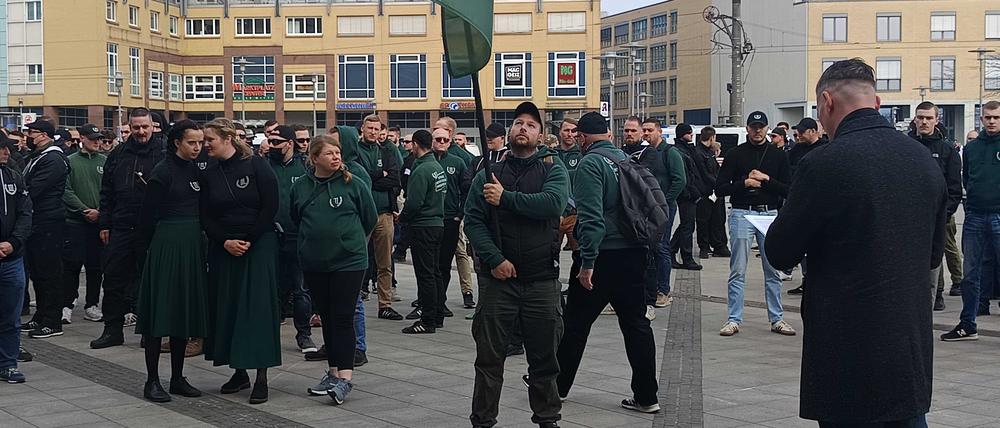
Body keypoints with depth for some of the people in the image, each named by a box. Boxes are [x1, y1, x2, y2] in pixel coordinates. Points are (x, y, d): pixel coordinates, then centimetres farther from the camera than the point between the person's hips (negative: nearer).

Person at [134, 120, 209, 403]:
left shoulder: (196, 170, 11)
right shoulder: (163, 172, -9)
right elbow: (147, 216, -8)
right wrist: (154, 246, 0)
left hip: (192, 246, 7)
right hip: (166, 246, -7)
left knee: (185, 312, 9)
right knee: (161, 312, -4)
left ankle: (177, 378, 17)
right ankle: (152, 381, 2)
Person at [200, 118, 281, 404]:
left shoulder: (256, 166, -7)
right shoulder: (209, 176, 7)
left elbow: (270, 207, -10)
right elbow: (206, 218, 6)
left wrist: (248, 241, -12)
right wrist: (226, 242, -10)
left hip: (259, 245, -5)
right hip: (223, 248, 5)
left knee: (258, 306, -6)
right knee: (228, 306, 5)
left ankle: (261, 377, -3)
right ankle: (239, 371, 15)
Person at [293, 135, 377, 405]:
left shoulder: (353, 184, -5)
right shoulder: (300, 187, 3)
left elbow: (370, 219, 5)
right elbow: (295, 221, 18)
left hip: (349, 261, -4)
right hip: (314, 264, 4)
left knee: (343, 317, -6)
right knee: (326, 318, 11)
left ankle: (345, 376, -6)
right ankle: (333, 371, 21)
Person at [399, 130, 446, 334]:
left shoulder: (421, 170, -18)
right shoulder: (439, 168, 10)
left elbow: (414, 202, -22)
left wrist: (402, 217, -3)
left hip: (423, 226, -9)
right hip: (438, 223, 9)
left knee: (425, 274, -5)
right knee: (435, 272, 15)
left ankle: (428, 321, -3)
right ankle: (438, 317, 22)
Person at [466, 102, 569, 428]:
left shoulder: (552, 171, 5)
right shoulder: (488, 175, 7)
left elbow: (553, 203, -16)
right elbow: (473, 220, -2)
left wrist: (506, 198, -17)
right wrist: (494, 259, -14)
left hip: (542, 280, 0)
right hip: (498, 278, 0)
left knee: (544, 358, 9)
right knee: (489, 357, 5)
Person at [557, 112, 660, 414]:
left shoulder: (590, 163, -11)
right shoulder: (627, 159, 11)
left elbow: (591, 217, -20)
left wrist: (587, 262, -19)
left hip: (604, 256, -7)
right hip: (635, 253, 7)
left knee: (575, 322, 8)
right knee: (636, 323, 8)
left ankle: (556, 385, 20)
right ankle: (646, 396, 9)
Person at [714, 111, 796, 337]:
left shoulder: (778, 155, 9)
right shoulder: (735, 154, 3)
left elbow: (788, 190, 4)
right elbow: (720, 188, 0)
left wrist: (767, 180, -10)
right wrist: (744, 183, -12)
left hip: (769, 214, 2)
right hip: (741, 214, -2)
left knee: (773, 271, 6)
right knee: (737, 272, 0)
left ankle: (777, 319, 14)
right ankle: (734, 319, 4)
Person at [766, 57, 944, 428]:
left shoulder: (824, 164, -17)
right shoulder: (924, 161, 4)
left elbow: (780, 254, -8)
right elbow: (933, 255, 14)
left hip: (849, 355, -6)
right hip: (913, 352, 6)